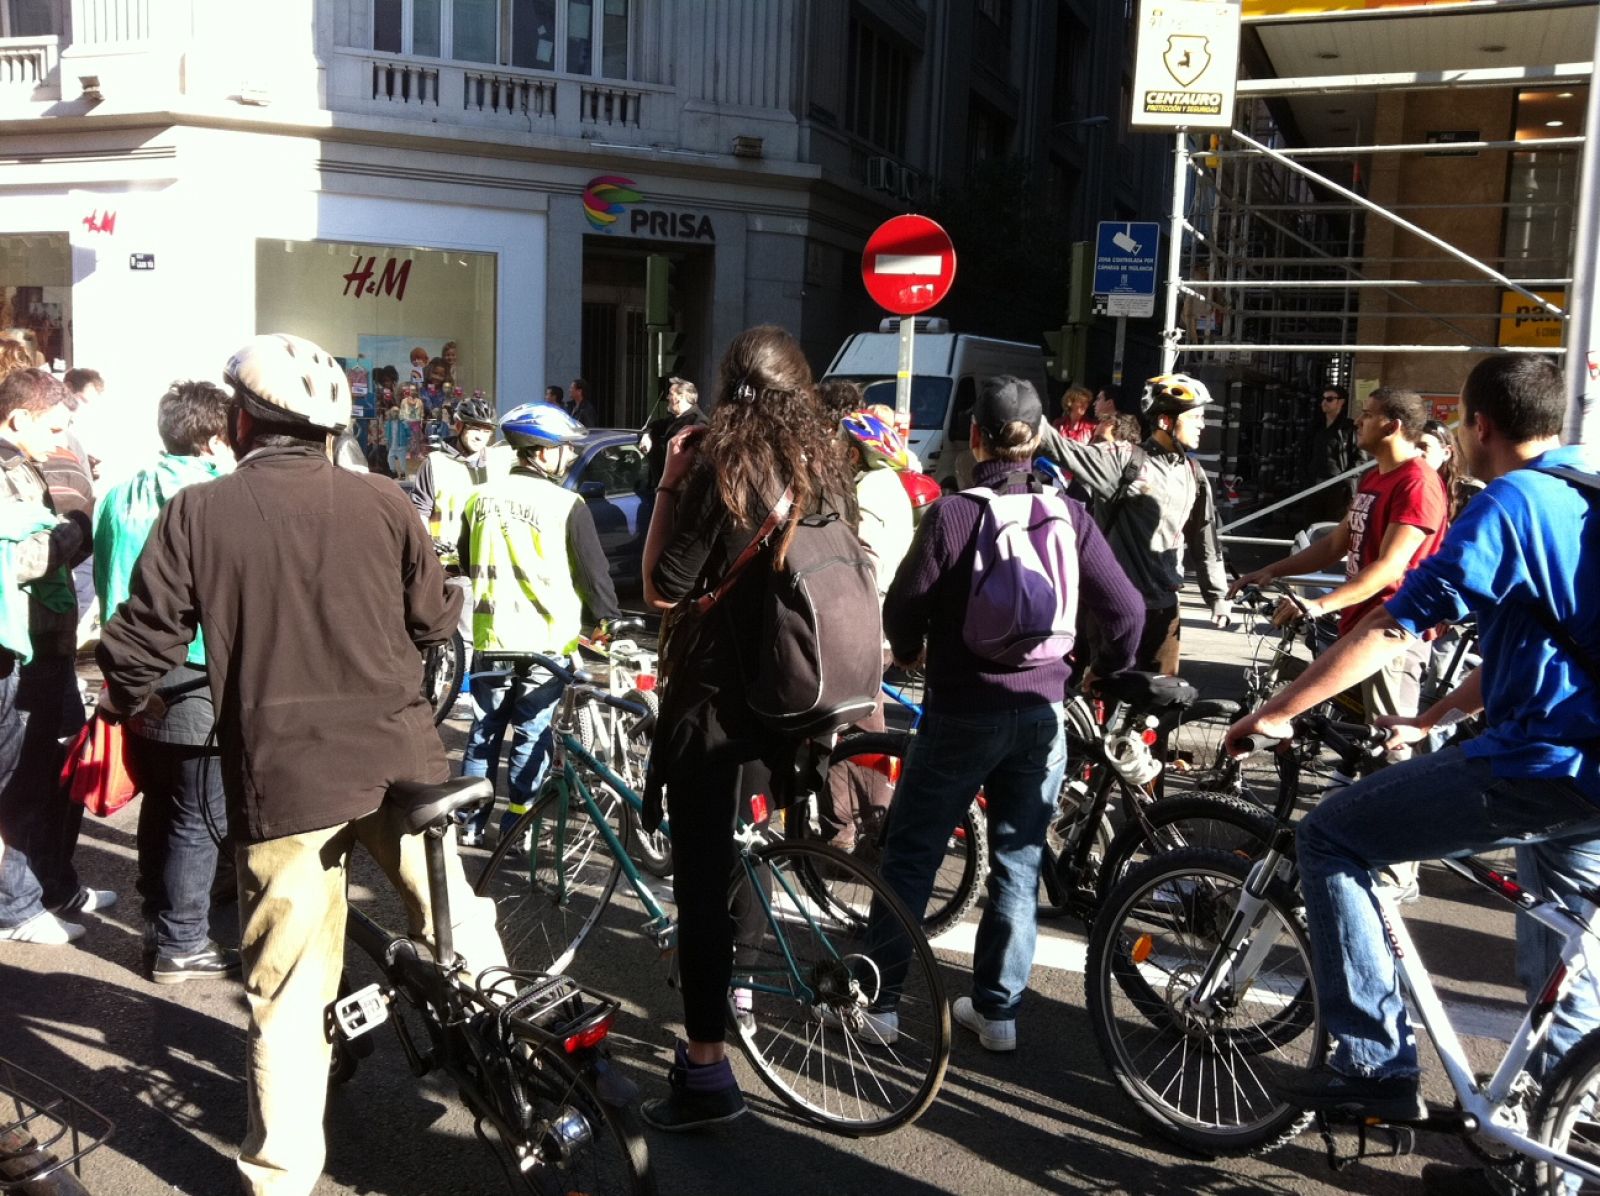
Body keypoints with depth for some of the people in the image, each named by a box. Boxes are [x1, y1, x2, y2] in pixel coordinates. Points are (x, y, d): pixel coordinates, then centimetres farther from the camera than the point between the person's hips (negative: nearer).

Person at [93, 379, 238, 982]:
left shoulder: (124, 492, 8)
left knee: (159, 807, 19)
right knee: (201, 819, 2)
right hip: (196, 683, -8)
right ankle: (181, 945, 9)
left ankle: (158, 924, 30)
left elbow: (106, 577, 15)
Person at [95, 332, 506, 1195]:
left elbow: (140, 646, -2)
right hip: (399, 760, 2)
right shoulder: (384, 502, 1)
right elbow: (434, 622, 8)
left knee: (288, 994, 9)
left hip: (282, 776, -1)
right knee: (457, 925, 22)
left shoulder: (197, 513, -4)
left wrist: (119, 701, 20)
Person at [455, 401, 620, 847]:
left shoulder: (481, 497, 4)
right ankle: (515, 828, 12)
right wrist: (610, 617, 6)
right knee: (531, 737, 7)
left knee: (484, 733, 15)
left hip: (490, 635, 5)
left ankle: (471, 823, 20)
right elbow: (594, 572, -8)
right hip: (545, 639, -4)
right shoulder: (566, 504, -12)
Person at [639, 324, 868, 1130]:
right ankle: (706, 1027, 40)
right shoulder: (825, 471, 3)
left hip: (713, 701, -7)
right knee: (726, 867, 23)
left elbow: (660, 590, -14)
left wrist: (668, 486, -8)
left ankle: (706, 1071, 6)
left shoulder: (721, 469, -14)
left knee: (701, 880, 0)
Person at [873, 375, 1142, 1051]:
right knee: (1019, 865, 14)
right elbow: (1125, 610, -3)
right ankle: (997, 1008, 22)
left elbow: (903, 607, -9)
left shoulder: (952, 514, -12)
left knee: (909, 855, 10)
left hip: (962, 710, -3)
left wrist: (910, 652, 14)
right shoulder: (1069, 516, -3)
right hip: (1042, 714, 3)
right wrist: (1106, 667, 17)